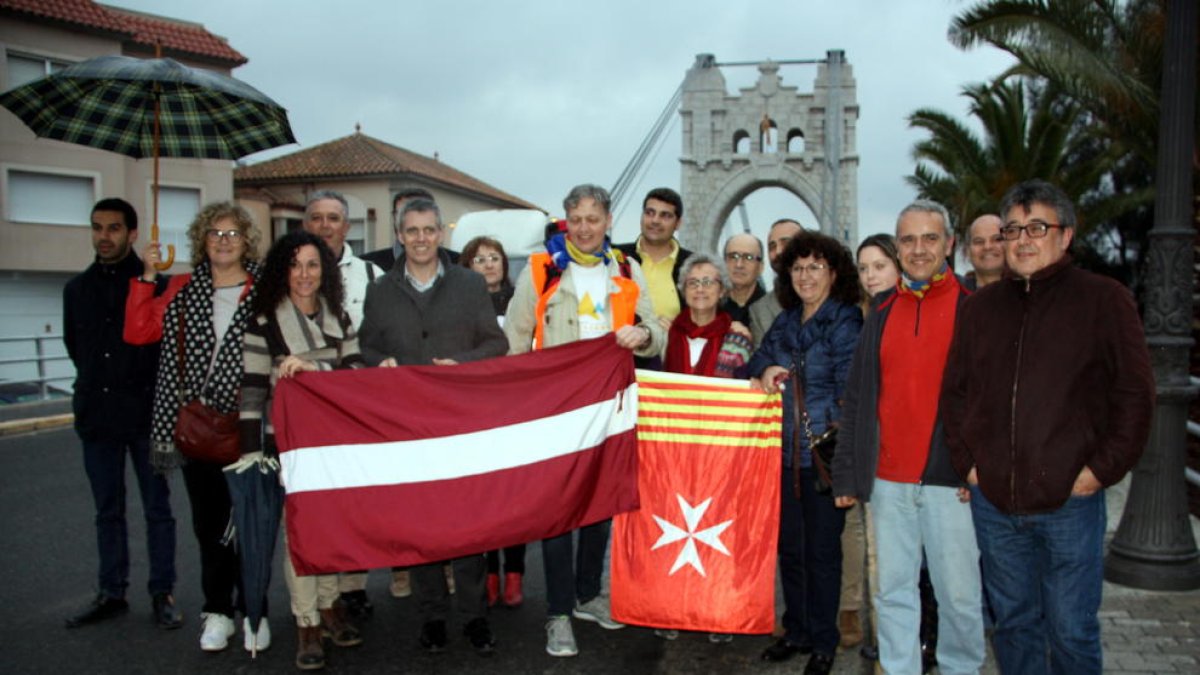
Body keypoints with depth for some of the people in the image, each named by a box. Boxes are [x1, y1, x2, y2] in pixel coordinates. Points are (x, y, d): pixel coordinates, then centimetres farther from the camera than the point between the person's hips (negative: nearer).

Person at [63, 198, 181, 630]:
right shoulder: (77, 289, 10)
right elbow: (73, 344, 21)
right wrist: (96, 384, 15)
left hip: (146, 415, -4)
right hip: (97, 417, 5)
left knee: (157, 509, 4)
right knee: (107, 511, 13)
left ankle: (162, 594, 14)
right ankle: (111, 594, 23)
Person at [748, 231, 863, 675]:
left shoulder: (845, 323, -6)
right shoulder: (785, 322, 12)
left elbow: (849, 391, -11)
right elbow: (755, 366, 9)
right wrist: (763, 374, -12)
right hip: (785, 451, 6)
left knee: (821, 549, 6)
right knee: (789, 546, 13)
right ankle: (796, 631, 29)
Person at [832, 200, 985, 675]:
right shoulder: (882, 315, 11)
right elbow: (856, 401, 11)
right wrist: (847, 474, 7)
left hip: (951, 477, -3)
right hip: (888, 478, 4)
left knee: (959, 594, 4)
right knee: (893, 591, 9)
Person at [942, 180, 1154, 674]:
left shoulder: (1104, 299, -1)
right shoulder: (982, 306, 10)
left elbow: (1134, 395, -3)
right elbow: (954, 390, 15)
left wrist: (1101, 470, -9)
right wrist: (967, 461, 5)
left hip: (1069, 501, -3)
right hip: (993, 502, 4)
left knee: (1072, 632, 6)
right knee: (1013, 623, 15)